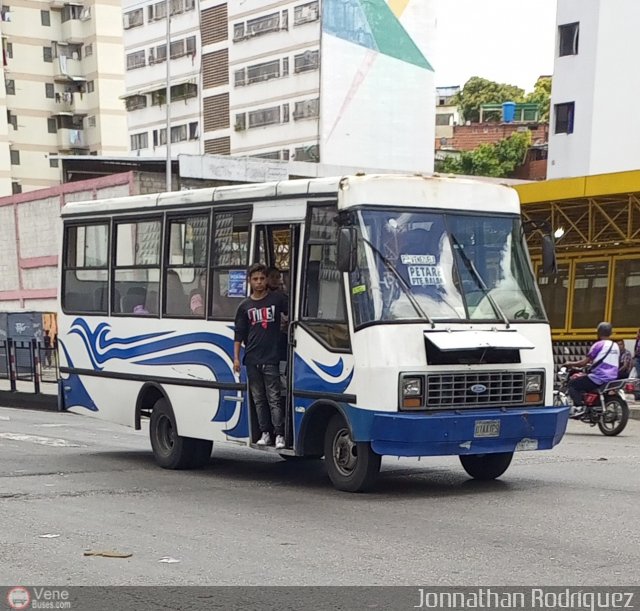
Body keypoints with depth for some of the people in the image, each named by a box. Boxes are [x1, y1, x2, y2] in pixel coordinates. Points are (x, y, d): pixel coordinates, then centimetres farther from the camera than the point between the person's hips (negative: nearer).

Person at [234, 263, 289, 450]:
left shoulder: (277, 298, 3)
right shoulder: (245, 306, 10)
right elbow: (239, 334, 11)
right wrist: (236, 358, 4)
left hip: (271, 358, -3)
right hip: (252, 359, 3)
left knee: (274, 399, -6)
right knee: (258, 399, 8)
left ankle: (279, 435, -4)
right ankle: (265, 433, 14)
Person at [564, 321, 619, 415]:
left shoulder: (598, 345, -8)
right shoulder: (615, 346, 14)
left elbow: (583, 363, -9)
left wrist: (570, 364, 7)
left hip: (599, 378, -8)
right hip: (612, 379, 8)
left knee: (572, 383, 5)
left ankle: (580, 406, -10)